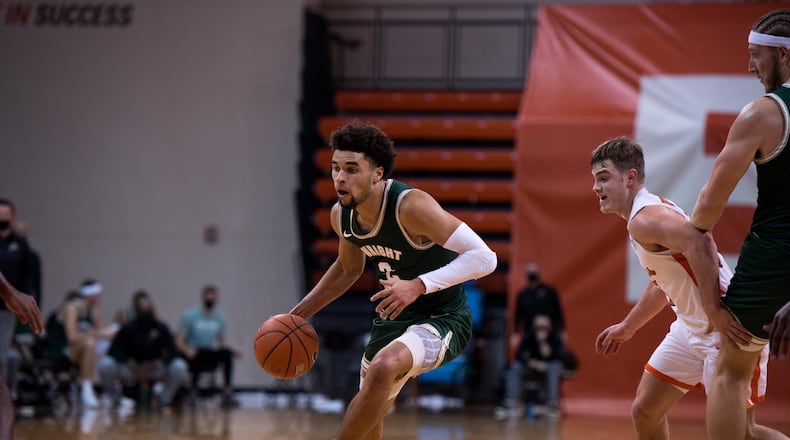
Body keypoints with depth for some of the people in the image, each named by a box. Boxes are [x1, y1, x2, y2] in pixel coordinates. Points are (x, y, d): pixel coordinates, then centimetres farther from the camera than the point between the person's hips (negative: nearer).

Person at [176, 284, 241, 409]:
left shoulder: (220, 318, 8)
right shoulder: (190, 315, -5)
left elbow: (221, 343, 15)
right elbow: (179, 341, -7)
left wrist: (232, 350, -7)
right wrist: (186, 349, -30)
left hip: (210, 358, 4)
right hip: (192, 355, -4)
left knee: (227, 353, -28)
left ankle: (227, 394, -28)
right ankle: (192, 393, -21)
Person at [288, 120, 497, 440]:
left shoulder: (410, 207, -28)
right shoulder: (341, 215, -5)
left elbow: (484, 257, -31)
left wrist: (419, 285, -40)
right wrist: (296, 316, 12)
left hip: (442, 318, -8)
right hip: (392, 319, 8)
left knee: (382, 368, -36)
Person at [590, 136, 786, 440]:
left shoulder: (644, 219, -19)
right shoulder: (649, 213, 13)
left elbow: (698, 241, -38)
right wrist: (628, 327, 36)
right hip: (692, 328, 10)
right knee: (645, 411, 11)